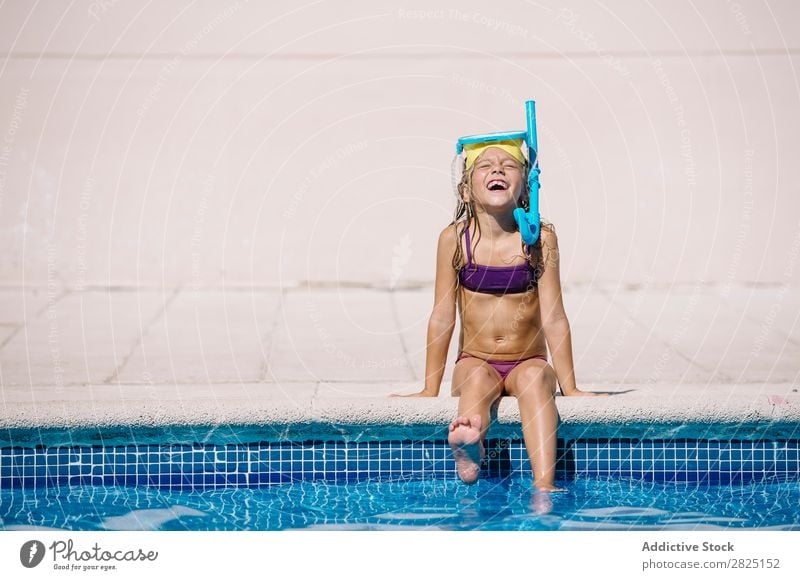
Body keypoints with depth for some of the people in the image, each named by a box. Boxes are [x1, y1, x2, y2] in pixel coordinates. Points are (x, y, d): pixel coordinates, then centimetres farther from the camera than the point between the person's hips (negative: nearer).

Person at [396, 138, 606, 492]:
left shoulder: (540, 238, -6)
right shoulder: (455, 239, -6)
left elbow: (553, 317, -6)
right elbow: (442, 317, -3)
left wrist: (569, 388, -4)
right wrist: (430, 390, -2)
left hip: (527, 363, 0)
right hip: (475, 362, 0)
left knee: (535, 376, -32)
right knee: (479, 376, -32)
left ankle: (544, 486, -48)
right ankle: (469, 448, -65)